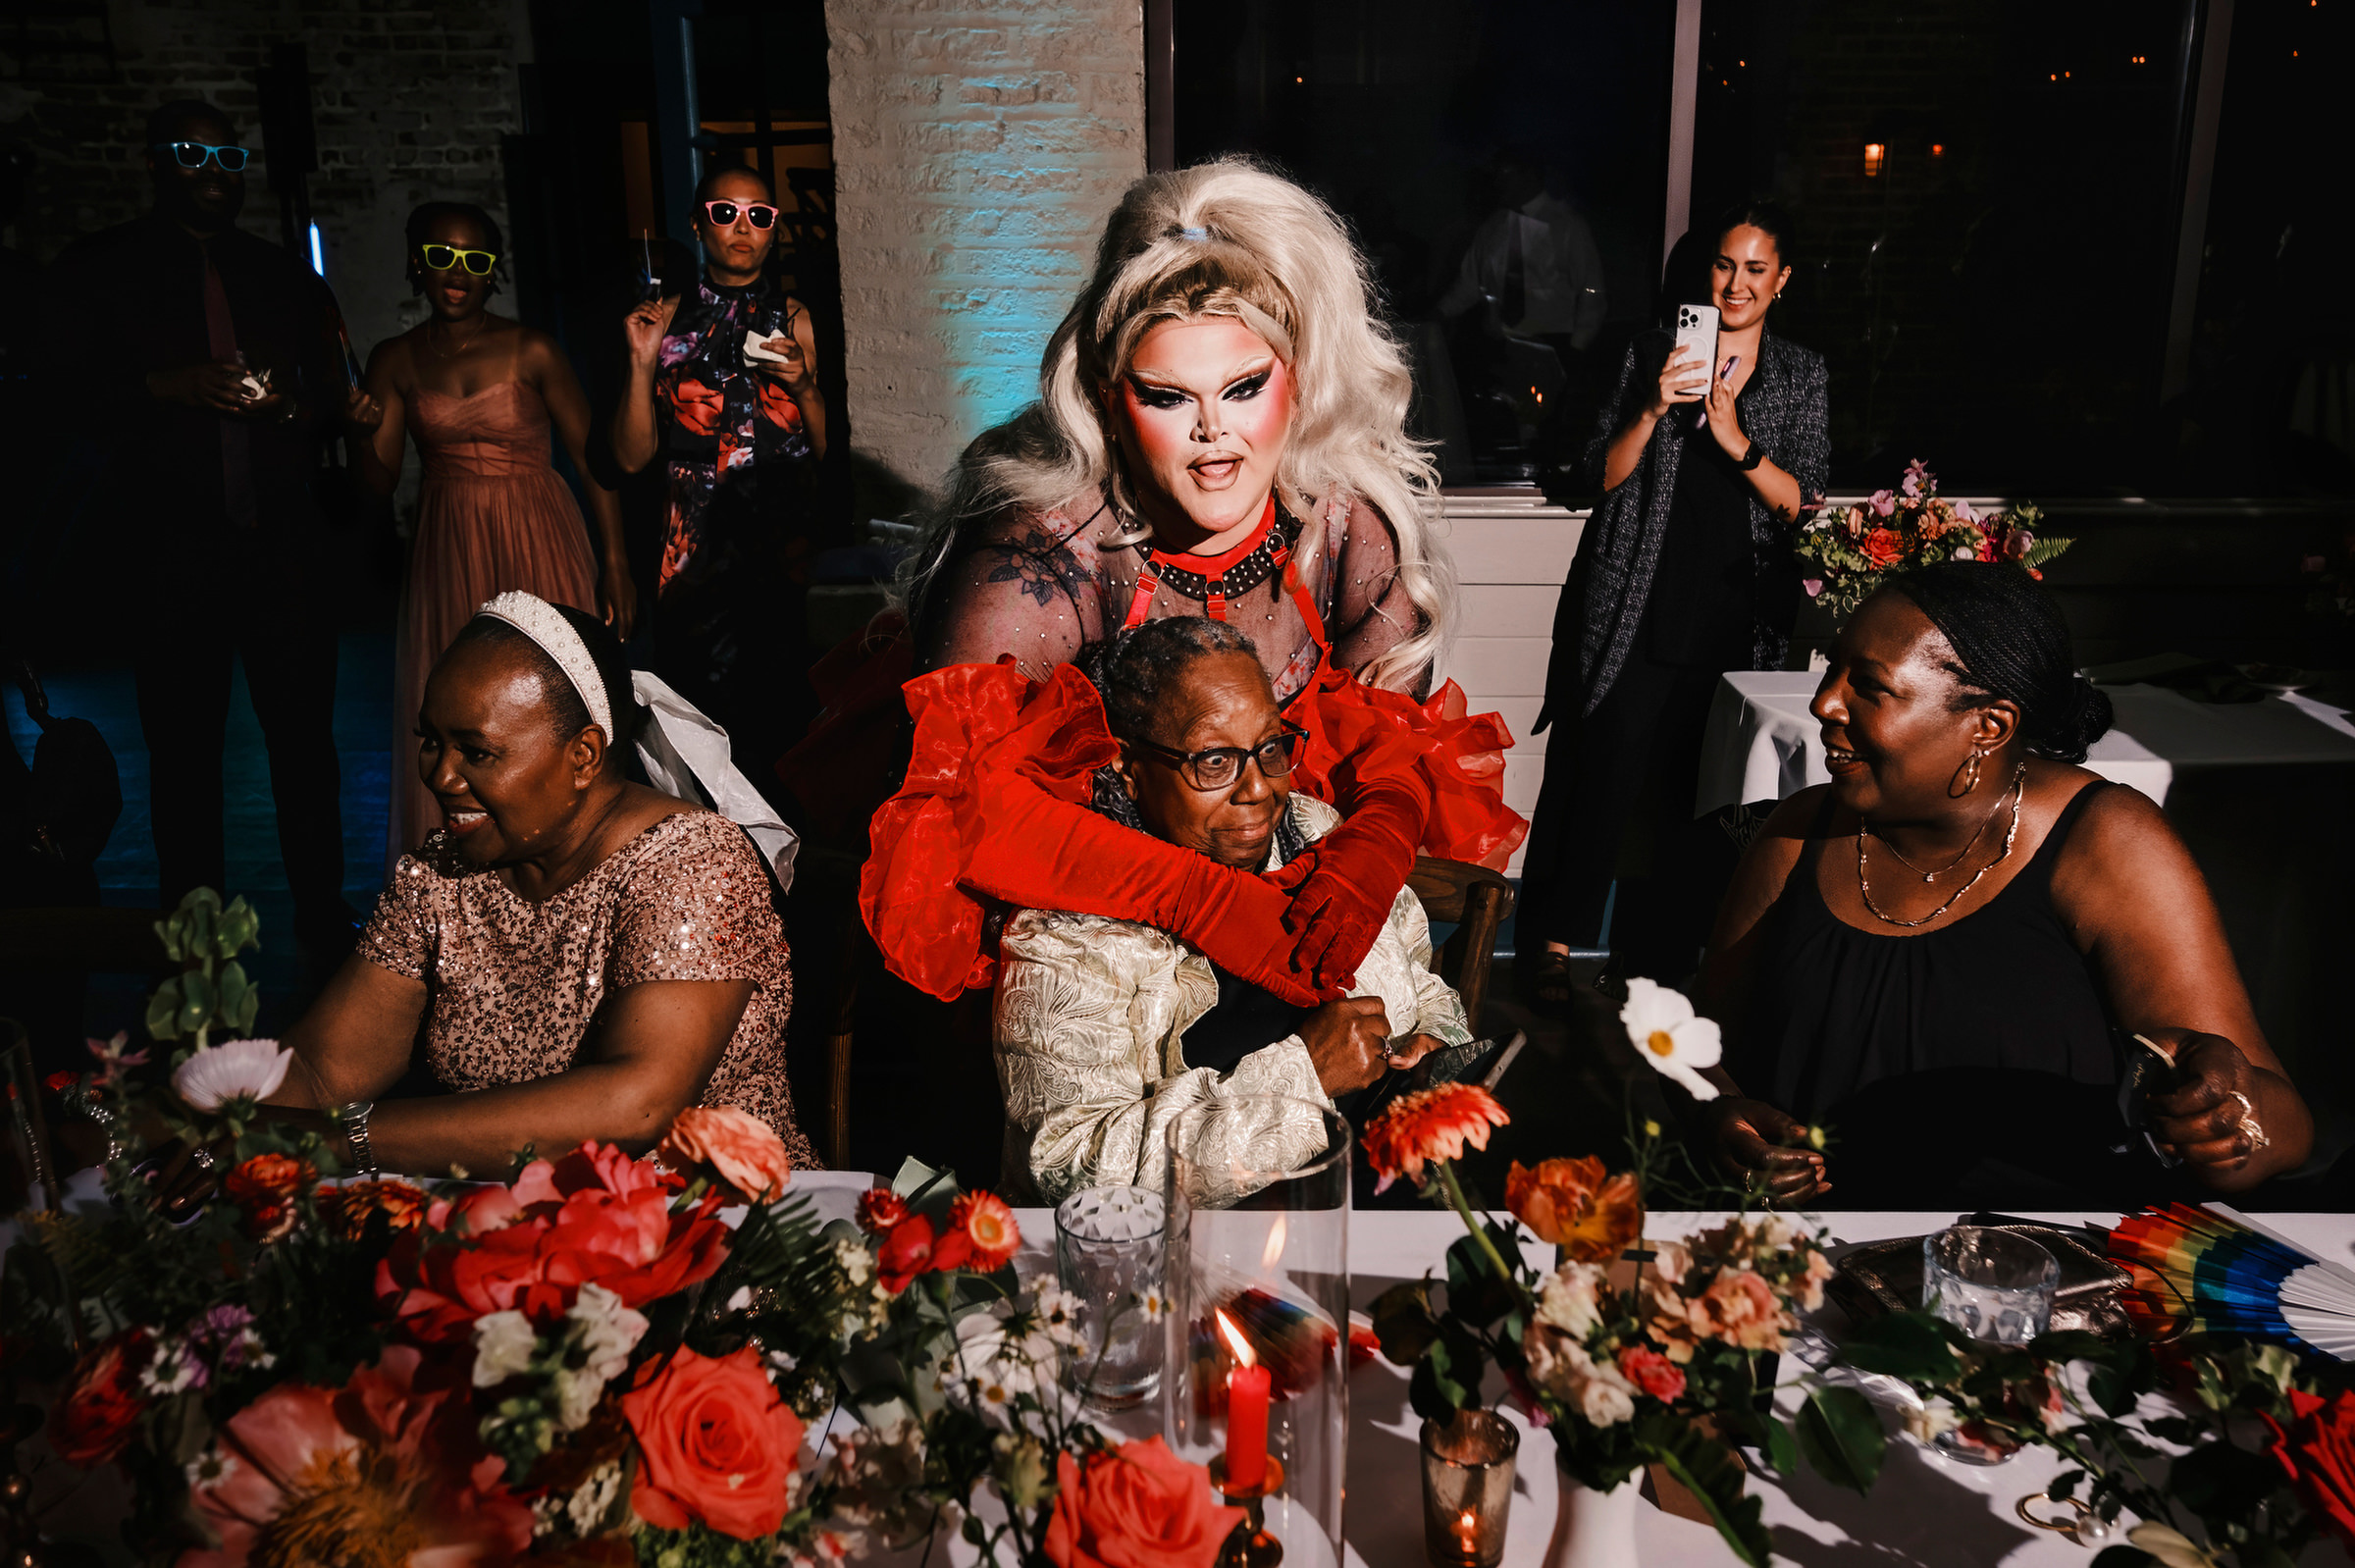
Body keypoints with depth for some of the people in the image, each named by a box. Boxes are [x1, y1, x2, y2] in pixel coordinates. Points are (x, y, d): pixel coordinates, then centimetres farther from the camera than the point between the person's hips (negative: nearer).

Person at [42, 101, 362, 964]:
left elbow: (337, 392, 16)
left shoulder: (285, 275, 17)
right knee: (183, 754, 2)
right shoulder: (102, 269, 9)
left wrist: (297, 400, -6)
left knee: (305, 740, 2)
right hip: (173, 550, -2)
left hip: (284, 544, 2)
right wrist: (169, 386, -14)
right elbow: (62, 386, 1)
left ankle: (324, 924, 11)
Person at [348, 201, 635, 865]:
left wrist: (616, 563, -11)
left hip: (539, 544, -3)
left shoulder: (531, 351, -5)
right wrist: (362, 435, -17)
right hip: (448, 553, 3)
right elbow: (380, 485, 5)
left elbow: (594, 458, -5)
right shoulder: (395, 361, 5)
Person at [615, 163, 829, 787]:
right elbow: (633, 456, 3)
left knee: (786, 706, -6)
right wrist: (642, 363, -8)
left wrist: (803, 384, -9)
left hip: (786, 539, 0)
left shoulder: (794, 318, 8)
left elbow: (828, 449, 8)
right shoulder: (668, 319, 7)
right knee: (708, 715, -3)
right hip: (699, 545, 0)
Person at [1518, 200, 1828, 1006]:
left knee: (1693, 787, 6)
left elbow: (1799, 502, 0)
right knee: (1603, 769, -4)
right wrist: (1654, 409, -15)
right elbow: (1605, 478, 1)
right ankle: (1555, 938, 10)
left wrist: (1736, 441, -15)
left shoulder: (1801, 376, 8)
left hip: (1738, 620, 1)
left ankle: (1665, 953, 21)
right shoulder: (1654, 353, 5)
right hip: (1639, 606, -1)